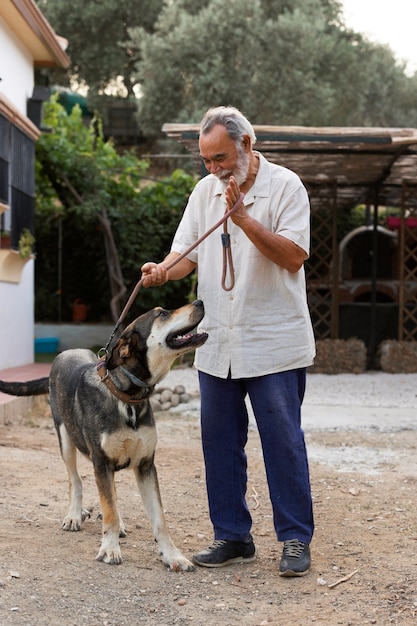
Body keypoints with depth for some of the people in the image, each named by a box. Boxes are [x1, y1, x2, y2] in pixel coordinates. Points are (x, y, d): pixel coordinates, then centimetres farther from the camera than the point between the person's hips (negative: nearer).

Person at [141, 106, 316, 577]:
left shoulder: (284, 186, -6)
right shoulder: (205, 191, 10)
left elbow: (294, 256, -14)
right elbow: (187, 252, 9)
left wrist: (243, 217, -21)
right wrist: (163, 270, -13)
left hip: (274, 343, -5)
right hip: (217, 343, 5)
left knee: (283, 441, -2)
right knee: (220, 441, 9)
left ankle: (296, 539, 10)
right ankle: (232, 536, 21)